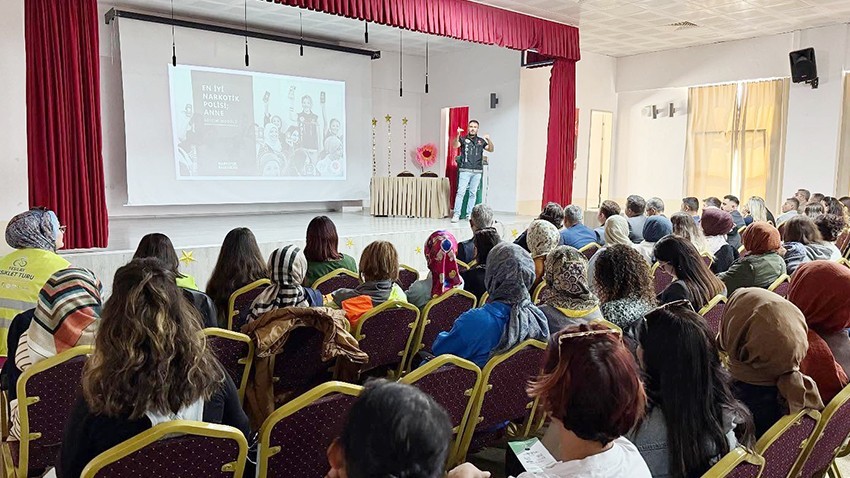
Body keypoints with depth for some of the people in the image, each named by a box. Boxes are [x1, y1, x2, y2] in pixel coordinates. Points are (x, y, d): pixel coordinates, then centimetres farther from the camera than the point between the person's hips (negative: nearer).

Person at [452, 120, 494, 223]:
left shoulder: (481, 141, 15)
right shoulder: (463, 139, 7)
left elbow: (491, 149, 6)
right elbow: (455, 145, -10)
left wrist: (489, 140, -13)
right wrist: (458, 135, -28)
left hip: (477, 171, 3)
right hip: (465, 170, -3)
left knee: (473, 193, 5)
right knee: (461, 192, -9)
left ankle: (469, 214, 10)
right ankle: (456, 214, -9)